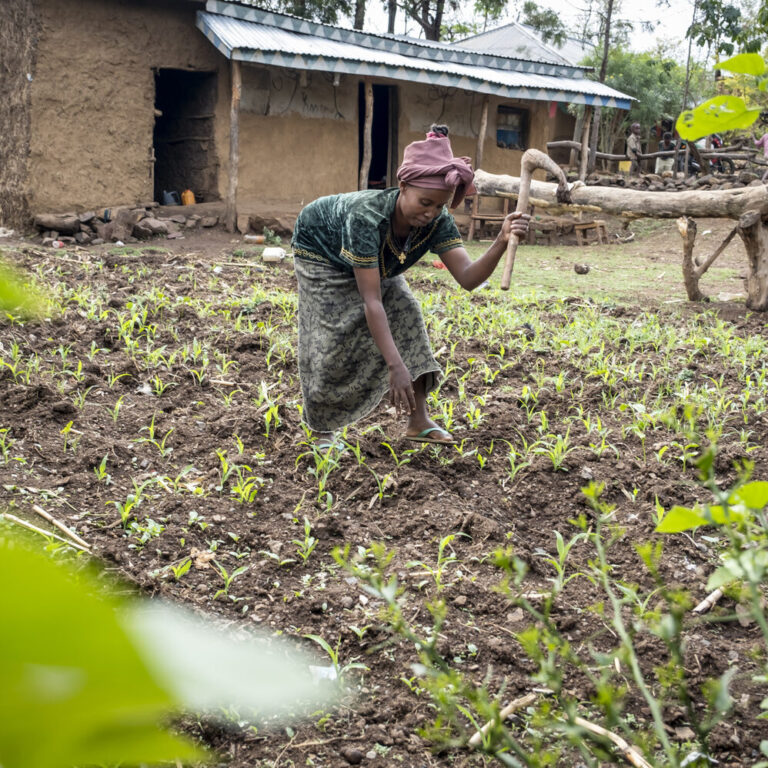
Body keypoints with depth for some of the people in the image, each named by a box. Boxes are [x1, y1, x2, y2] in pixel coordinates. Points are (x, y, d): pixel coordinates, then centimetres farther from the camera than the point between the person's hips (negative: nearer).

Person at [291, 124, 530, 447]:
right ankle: (322, 431, 8)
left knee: (406, 315, -9)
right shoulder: (367, 215, -45)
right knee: (333, 335, -12)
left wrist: (501, 242, -54)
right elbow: (371, 302, -47)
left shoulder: (437, 222, -29)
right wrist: (395, 366, -52)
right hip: (320, 249, -5)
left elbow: (468, 277, -36)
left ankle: (419, 422, -4)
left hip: (374, 259, 5)